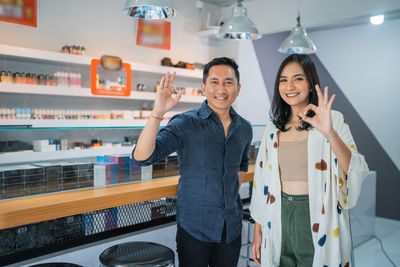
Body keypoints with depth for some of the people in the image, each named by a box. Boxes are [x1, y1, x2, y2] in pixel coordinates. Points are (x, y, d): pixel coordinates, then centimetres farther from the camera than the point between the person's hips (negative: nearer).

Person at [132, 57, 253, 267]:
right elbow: (142, 157, -25)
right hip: (195, 226, -4)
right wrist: (157, 114, -37)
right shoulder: (185, 124, -13)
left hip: (232, 227, 5)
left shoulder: (244, 128, 3)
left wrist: (231, 191, 9)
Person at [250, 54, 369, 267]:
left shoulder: (333, 120, -6)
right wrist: (258, 232, 10)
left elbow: (356, 173, -19)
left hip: (317, 224, -3)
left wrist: (330, 133, -34)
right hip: (279, 220, 4)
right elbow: (262, 181, 9)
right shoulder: (273, 129, 5)